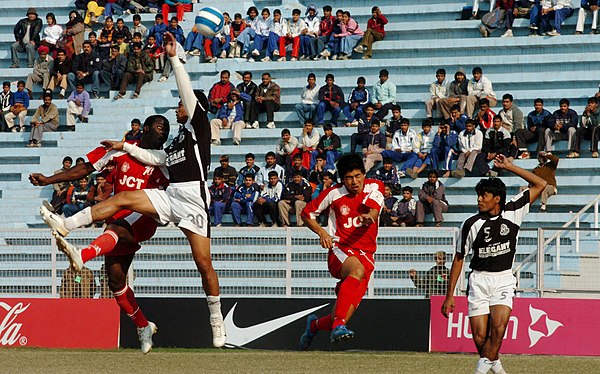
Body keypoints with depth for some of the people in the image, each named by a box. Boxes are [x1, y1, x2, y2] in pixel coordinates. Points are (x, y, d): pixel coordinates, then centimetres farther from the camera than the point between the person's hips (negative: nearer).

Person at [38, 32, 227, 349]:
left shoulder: (198, 126, 2)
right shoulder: (179, 138, 25)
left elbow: (188, 92, -6)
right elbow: (156, 158, 33)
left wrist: (174, 58, -7)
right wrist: (125, 147, 34)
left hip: (193, 198, -8)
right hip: (171, 195, 8)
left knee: (203, 263, -8)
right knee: (123, 198, -9)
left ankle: (216, 320, 2)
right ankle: (66, 225, -15)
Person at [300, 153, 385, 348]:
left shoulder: (374, 187, 1)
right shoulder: (334, 194, -1)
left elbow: (374, 209, -20)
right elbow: (307, 214, 11)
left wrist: (370, 216, -44)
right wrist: (322, 232, -6)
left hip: (366, 256, 2)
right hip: (340, 251, -2)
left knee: (346, 313, -5)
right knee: (357, 269, -40)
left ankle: (315, 324, 31)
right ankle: (338, 326, -48)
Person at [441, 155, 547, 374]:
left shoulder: (512, 212, -1)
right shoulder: (471, 224, -3)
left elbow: (540, 185, 2)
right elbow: (458, 259, 4)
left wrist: (509, 167, -3)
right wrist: (450, 295, 2)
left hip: (504, 280, 0)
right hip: (479, 280, 0)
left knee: (498, 327, -23)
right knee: (479, 336, -7)